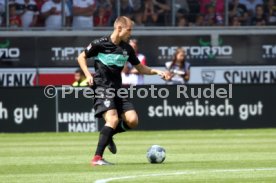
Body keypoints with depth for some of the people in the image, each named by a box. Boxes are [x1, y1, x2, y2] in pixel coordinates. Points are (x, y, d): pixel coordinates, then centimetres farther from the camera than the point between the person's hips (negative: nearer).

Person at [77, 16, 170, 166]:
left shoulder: (127, 48, 9)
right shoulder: (100, 44, -8)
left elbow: (140, 68, 18)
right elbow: (81, 57, 4)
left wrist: (156, 72, 3)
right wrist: (88, 75, -10)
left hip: (117, 89, 6)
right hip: (102, 87, -6)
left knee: (132, 120, -8)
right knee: (113, 119, -24)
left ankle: (108, 135, 19)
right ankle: (97, 158, -21)